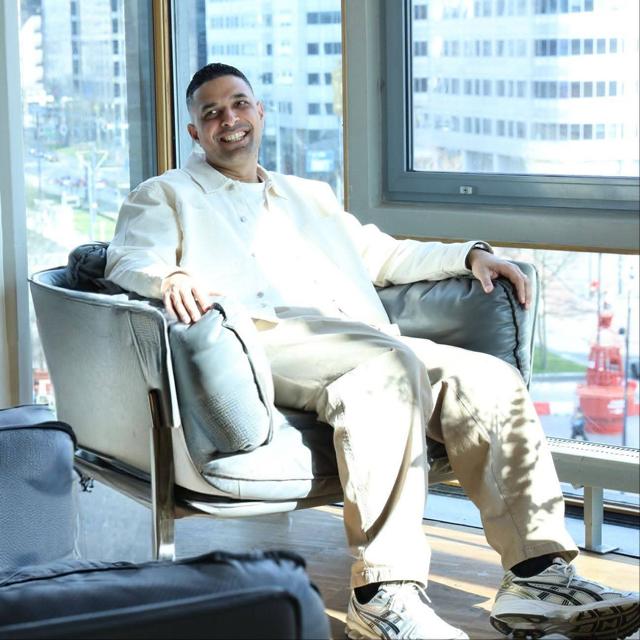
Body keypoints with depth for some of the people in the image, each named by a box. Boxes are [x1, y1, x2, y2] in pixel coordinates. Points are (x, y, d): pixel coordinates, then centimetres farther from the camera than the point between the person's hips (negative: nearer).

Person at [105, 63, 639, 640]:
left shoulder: (311, 197, 37)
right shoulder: (166, 196, 21)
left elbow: (384, 256, 38)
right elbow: (128, 264, 3)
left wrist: (469, 254, 20)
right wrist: (171, 278, -22)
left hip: (368, 345, 6)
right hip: (265, 339, -6)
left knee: (493, 379, -19)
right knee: (392, 364, -37)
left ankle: (537, 576, -28)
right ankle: (386, 593, -41)